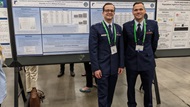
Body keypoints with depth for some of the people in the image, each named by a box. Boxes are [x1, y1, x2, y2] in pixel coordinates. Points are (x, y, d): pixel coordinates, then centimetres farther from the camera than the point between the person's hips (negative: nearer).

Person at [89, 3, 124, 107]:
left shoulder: (118, 28, 8)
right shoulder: (95, 28, -7)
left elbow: (121, 47, 9)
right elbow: (92, 49, -11)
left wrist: (121, 64, 4)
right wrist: (95, 68, -15)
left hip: (114, 66, 5)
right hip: (102, 67, -4)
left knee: (111, 92, 16)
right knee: (103, 93, 4)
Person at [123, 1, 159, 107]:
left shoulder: (153, 24, -3)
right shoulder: (126, 26, -3)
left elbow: (154, 42, 9)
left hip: (147, 61, 0)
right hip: (131, 61, 0)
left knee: (148, 88, 12)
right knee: (130, 87, 15)